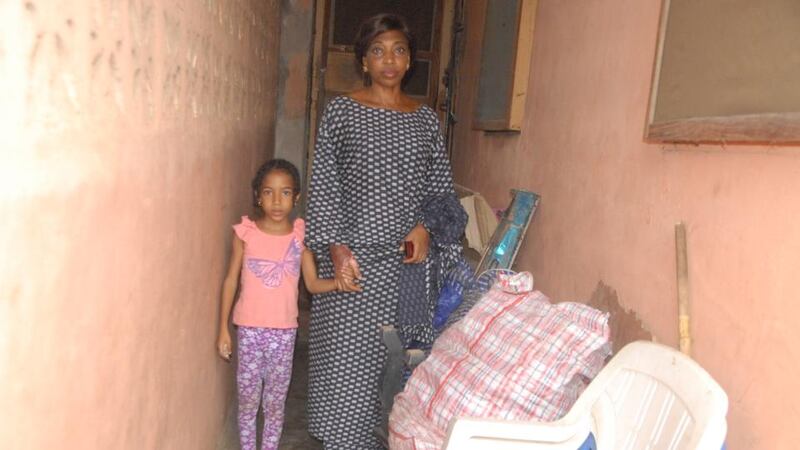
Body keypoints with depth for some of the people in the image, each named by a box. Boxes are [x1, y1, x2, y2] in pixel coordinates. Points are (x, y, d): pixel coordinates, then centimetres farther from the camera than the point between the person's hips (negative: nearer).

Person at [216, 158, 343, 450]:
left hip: (284, 331, 1)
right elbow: (231, 280, -1)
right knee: (247, 399, 10)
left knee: (275, 402, 12)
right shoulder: (245, 232, -7)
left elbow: (312, 283, 0)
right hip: (249, 329, -1)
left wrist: (338, 281, -21)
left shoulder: (301, 234, -4)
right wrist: (223, 328, 0)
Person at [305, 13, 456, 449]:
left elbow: (442, 185, 14)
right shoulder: (340, 110, 1)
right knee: (346, 358, 1)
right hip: (352, 256, -2)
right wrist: (336, 247, -12)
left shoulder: (426, 118, 10)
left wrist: (426, 225, -5)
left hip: (405, 259, 2)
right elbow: (323, 185, -2)